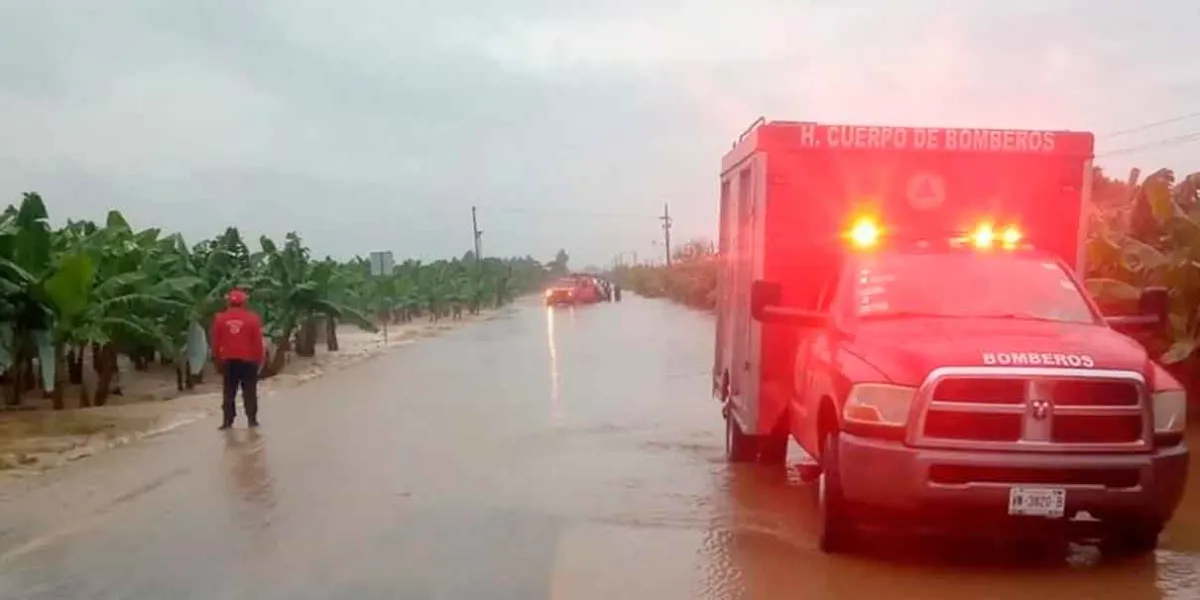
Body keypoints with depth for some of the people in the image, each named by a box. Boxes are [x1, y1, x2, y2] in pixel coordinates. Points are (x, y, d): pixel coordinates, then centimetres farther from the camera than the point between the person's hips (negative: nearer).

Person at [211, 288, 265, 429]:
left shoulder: (220, 318, 0)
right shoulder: (252, 318, -6)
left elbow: (216, 341, 2)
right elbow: (257, 341, -6)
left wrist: (217, 360, 11)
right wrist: (259, 358, 3)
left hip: (228, 360, 2)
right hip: (248, 360, -2)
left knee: (229, 392, 9)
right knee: (249, 392, 6)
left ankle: (228, 420, 6)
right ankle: (252, 419, 5)